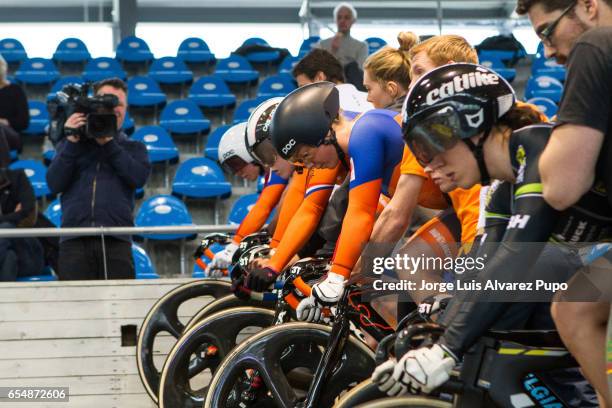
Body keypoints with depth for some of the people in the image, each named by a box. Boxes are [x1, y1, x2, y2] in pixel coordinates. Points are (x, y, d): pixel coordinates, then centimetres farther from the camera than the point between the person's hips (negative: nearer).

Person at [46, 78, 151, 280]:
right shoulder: (69, 144, 21)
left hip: (116, 240, 0)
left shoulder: (133, 148, 21)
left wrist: (108, 143, -3)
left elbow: (139, 177, -1)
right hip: (75, 239, 0)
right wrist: (72, 141, -1)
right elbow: (54, 184, 5)